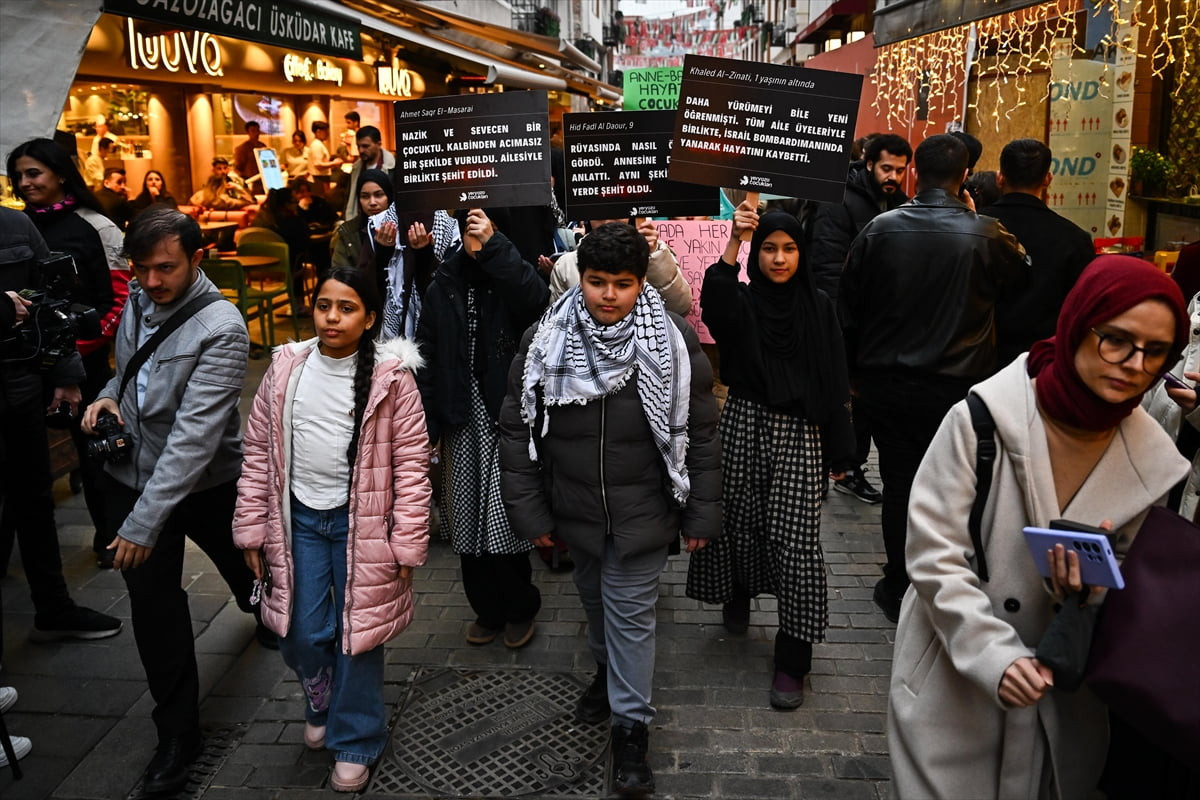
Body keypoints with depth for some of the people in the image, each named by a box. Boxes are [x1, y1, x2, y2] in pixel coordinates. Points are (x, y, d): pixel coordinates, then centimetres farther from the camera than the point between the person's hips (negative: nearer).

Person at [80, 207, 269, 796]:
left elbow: (195, 434, -30)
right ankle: (177, 731, 18)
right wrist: (110, 393, -6)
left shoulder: (221, 329, -25)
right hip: (132, 471, 4)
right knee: (151, 602, 3)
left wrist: (144, 521, -33)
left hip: (206, 480, -4)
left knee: (241, 561, 23)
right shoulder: (139, 299, -3)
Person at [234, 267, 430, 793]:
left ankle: (355, 741, 29)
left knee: (357, 633, 7)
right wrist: (252, 528, 5)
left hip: (360, 522, -3)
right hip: (299, 517, 3)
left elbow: (411, 464, -8)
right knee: (300, 635, 9)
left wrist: (407, 542, -9)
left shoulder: (391, 377, -10)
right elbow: (259, 453, 6)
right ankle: (321, 703, 42)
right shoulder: (286, 368, 0)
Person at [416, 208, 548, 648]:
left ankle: (519, 609, 21)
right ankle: (488, 609, 31)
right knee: (467, 517, 11)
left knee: (505, 518, -4)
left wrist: (494, 246, -27)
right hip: (461, 415, 4)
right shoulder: (445, 283, 8)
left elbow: (536, 299, -27)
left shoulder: (512, 274, -1)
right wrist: (426, 423, 0)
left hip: (506, 414, -4)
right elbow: (426, 355, 6)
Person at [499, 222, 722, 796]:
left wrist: (701, 514, -5)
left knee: (631, 614, 5)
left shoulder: (673, 342, -13)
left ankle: (630, 723, 23)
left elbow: (700, 434, -7)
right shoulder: (544, 341, -9)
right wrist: (529, 513, -4)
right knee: (594, 600, 23)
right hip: (575, 511, 3)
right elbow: (517, 429, -3)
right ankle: (608, 670, 51)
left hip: (642, 513, -3)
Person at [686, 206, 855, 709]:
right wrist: (733, 243, -33)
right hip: (744, 426, 1)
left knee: (795, 539, -5)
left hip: (799, 434, 0)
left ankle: (793, 661, 5)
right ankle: (737, 595, 44)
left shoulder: (818, 307, 4)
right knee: (740, 521, 10)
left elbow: (834, 381, 4)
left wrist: (840, 449, 2)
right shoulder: (741, 301, 2)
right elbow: (712, 308, -24)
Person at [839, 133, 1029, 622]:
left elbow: (848, 307, 0)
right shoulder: (985, 235, -10)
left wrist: (855, 370, 12)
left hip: (886, 384, 2)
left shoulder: (879, 229, -6)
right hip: (956, 387, -1)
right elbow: (1020, 279, 11)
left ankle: (899, 590, 24)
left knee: (899, 485, 12)